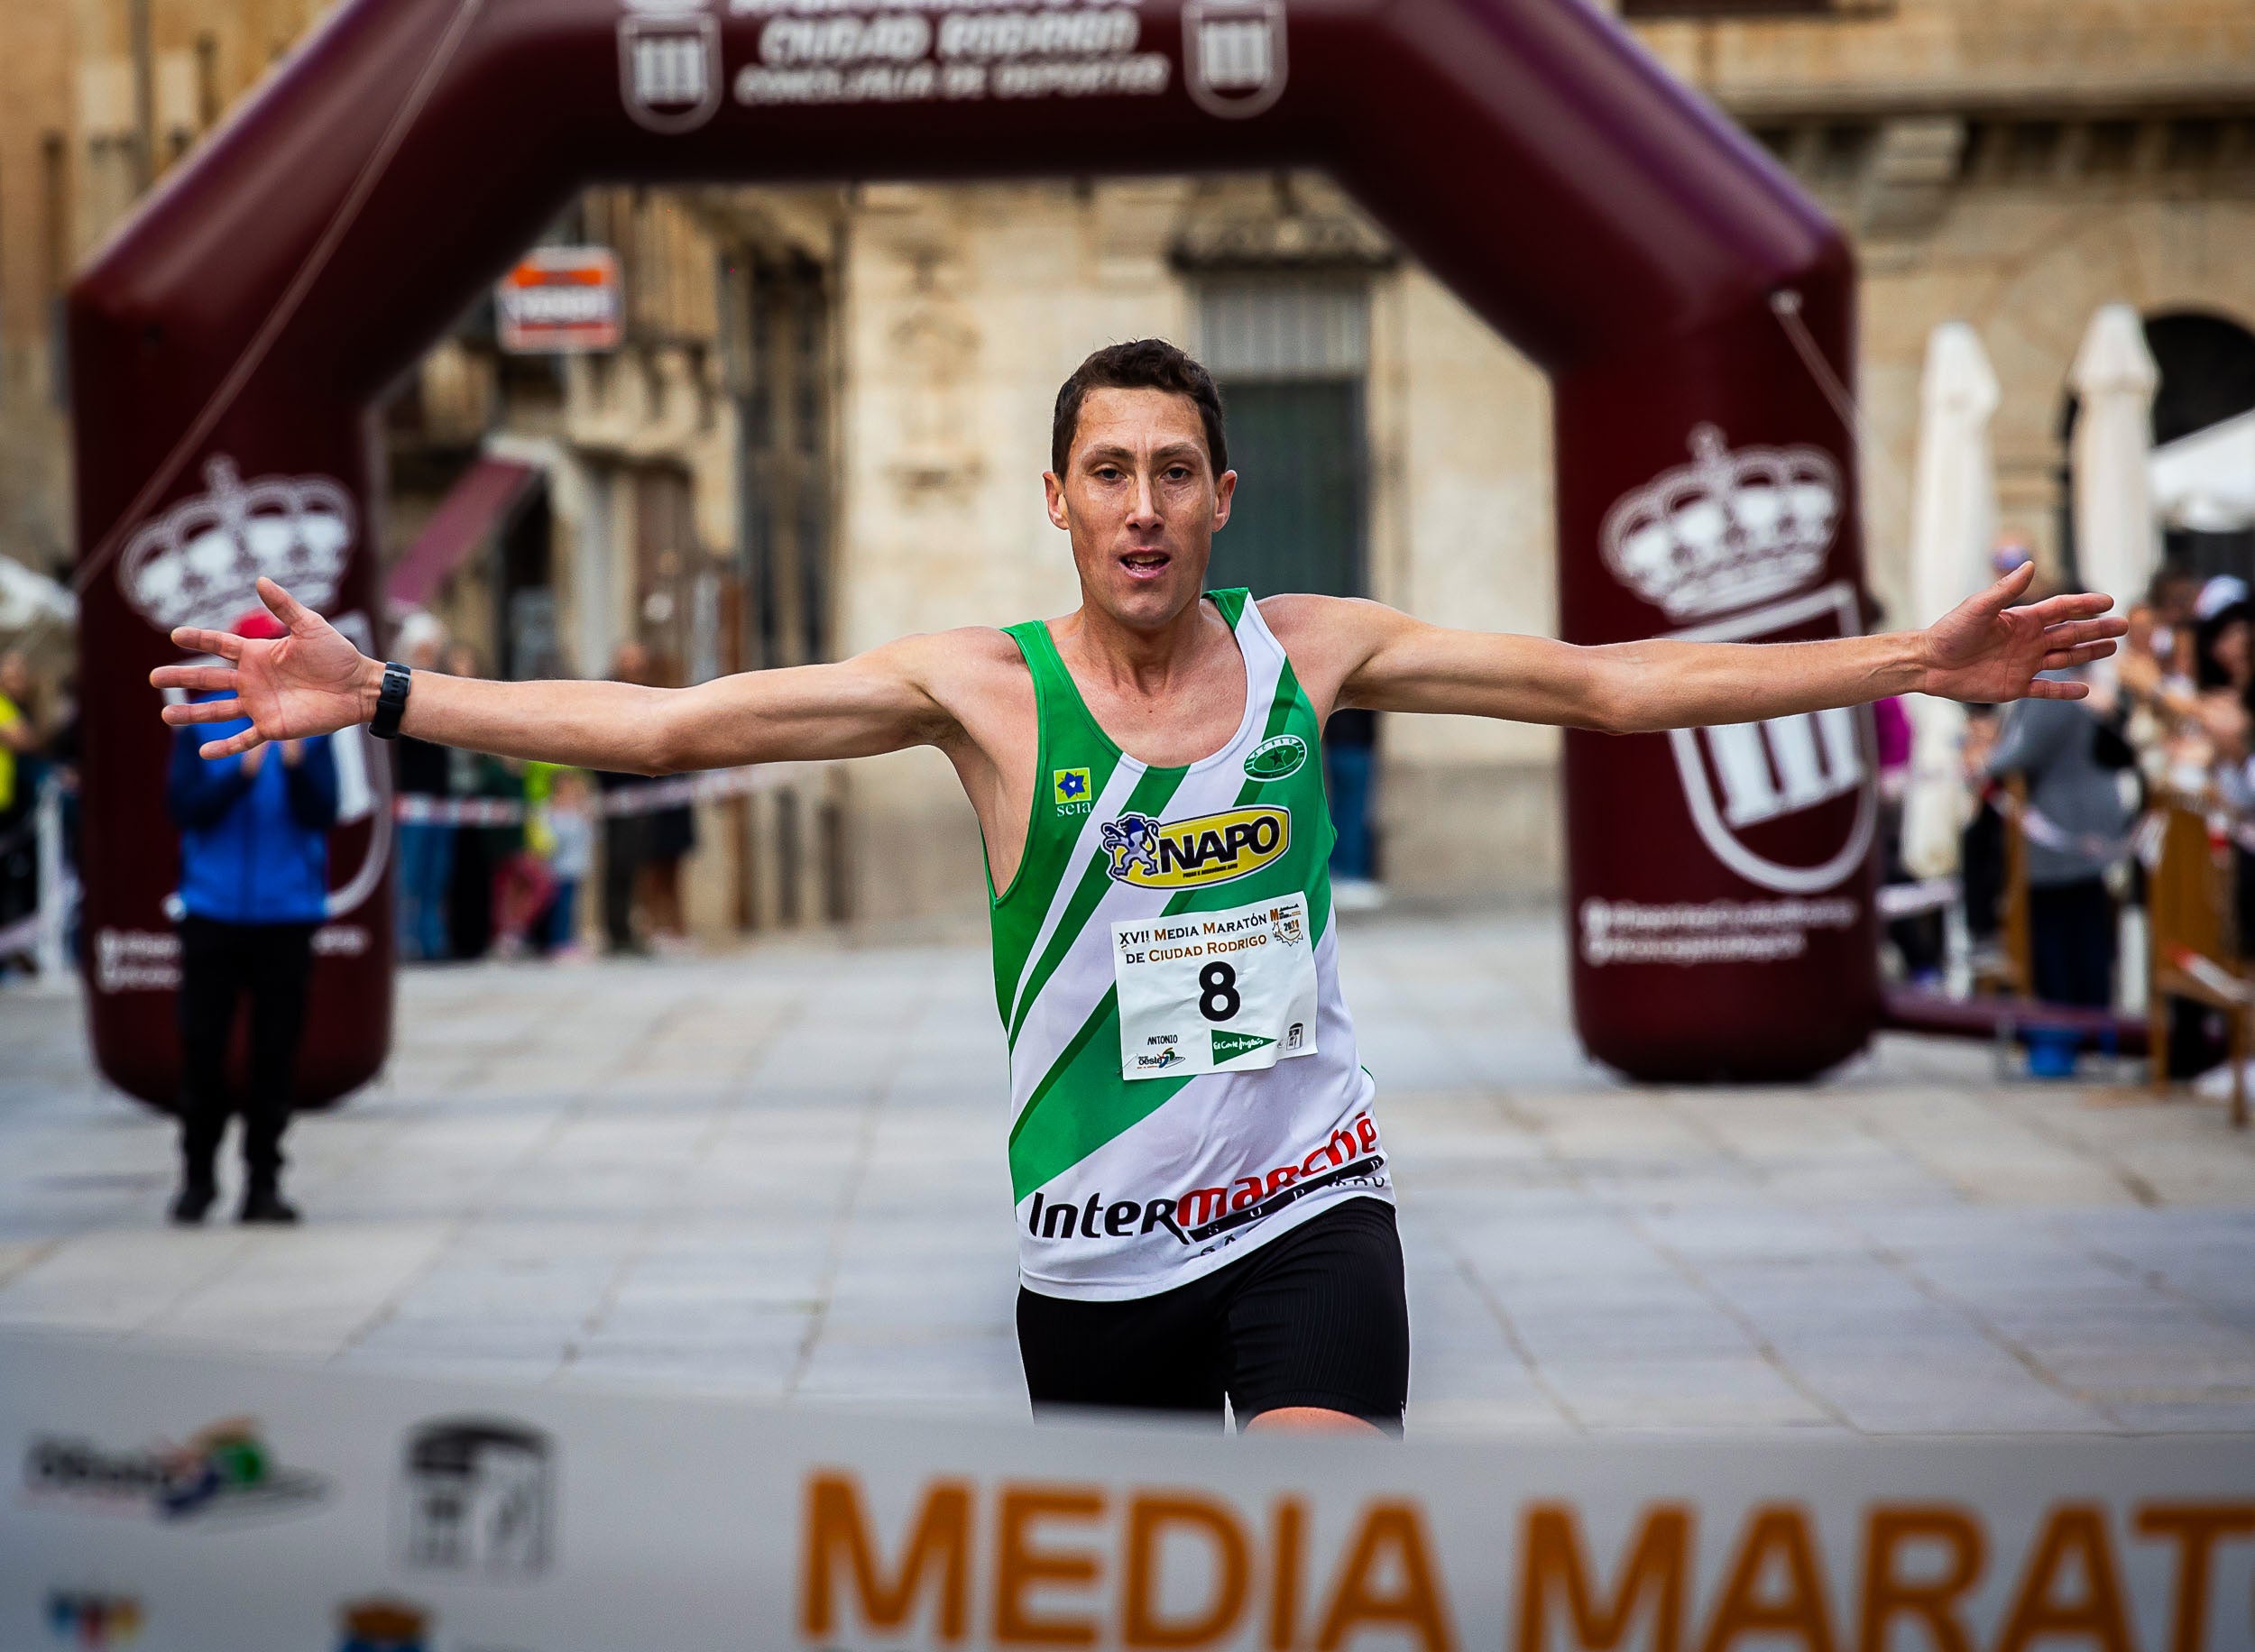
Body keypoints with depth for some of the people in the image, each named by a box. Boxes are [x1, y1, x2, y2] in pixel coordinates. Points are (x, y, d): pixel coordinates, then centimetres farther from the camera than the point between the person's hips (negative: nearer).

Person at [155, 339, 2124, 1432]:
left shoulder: (1309, 651, 1)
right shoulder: (984, 685, -4)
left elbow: (1611, 682, 3)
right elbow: (669, 723, -9)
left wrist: (1914, 660, 0)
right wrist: (386, 696, -18)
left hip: (1310, 1200, 0)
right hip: (1099, 1243, 0)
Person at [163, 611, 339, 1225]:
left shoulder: (310, 726, 2)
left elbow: (323, 813, -5)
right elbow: (184, 806, -6)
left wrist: (296, 763, -23)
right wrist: (242, 770, -20)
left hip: (286, 914, 0)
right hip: (213, 913, 0)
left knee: (276, 1051, 1)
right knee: (202, 1044, 1)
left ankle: (263, 1181, 8)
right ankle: (198, 1172, 16)